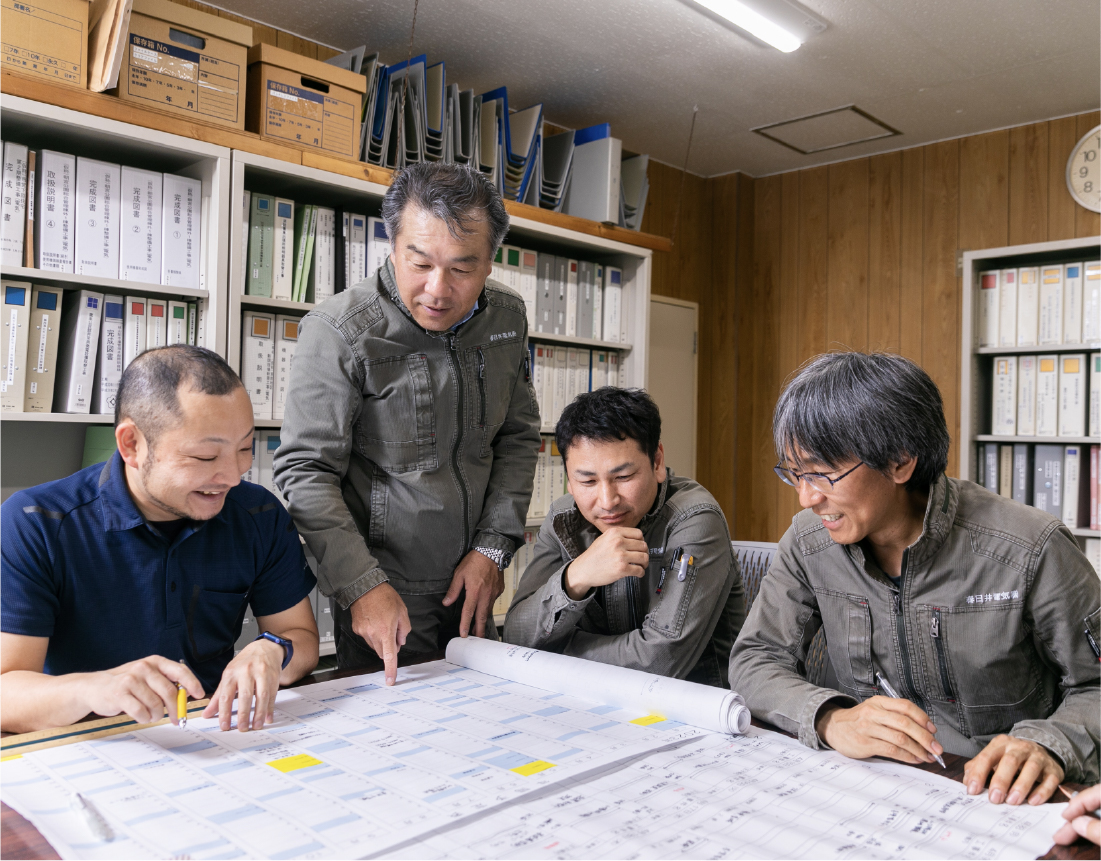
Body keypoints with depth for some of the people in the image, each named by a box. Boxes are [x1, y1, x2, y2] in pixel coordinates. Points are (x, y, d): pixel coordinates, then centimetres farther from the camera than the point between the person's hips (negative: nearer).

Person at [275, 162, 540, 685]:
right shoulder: (341, 332, -19)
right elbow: (307, 471, -17)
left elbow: (518, 436, 5)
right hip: (384, 596, -5)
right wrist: (362, 585, -24)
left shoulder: (508, 318, -3)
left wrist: (493, 546, -3)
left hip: (472, 587, 5)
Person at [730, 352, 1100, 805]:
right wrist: (830, 719, -20)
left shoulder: (1030, 551, -16)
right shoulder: (808, 542, -5)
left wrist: (1047, 746, -26)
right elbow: (754, 658, -1)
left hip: (1003, 800, -1)